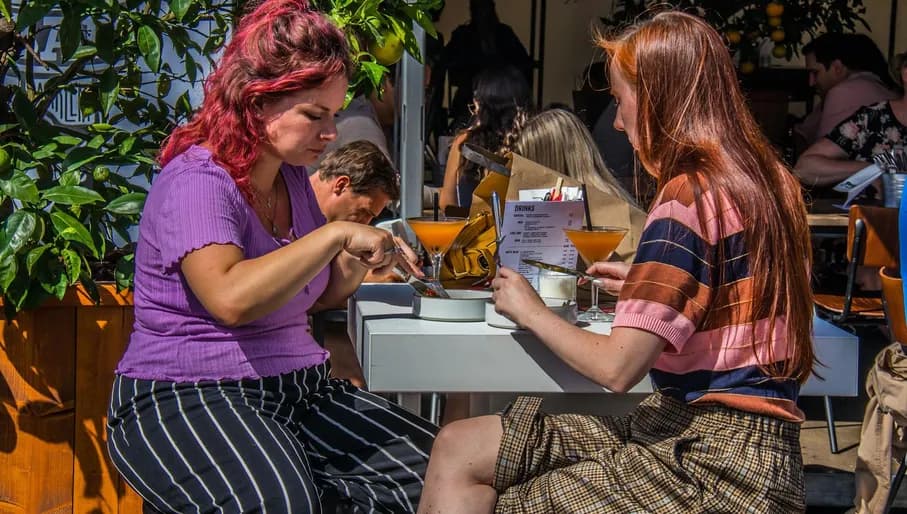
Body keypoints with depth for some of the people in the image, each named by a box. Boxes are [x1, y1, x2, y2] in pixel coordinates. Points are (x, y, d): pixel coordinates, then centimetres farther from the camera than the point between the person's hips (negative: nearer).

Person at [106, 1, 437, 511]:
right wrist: (335, 234, -26)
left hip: (297, 389, 8)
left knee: (431, 467, -12)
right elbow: (231, 297, -31)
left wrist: (356, 263, 5)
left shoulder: (293, 178, 13)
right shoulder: (196, 181, -13)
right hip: (186, 400, -8)